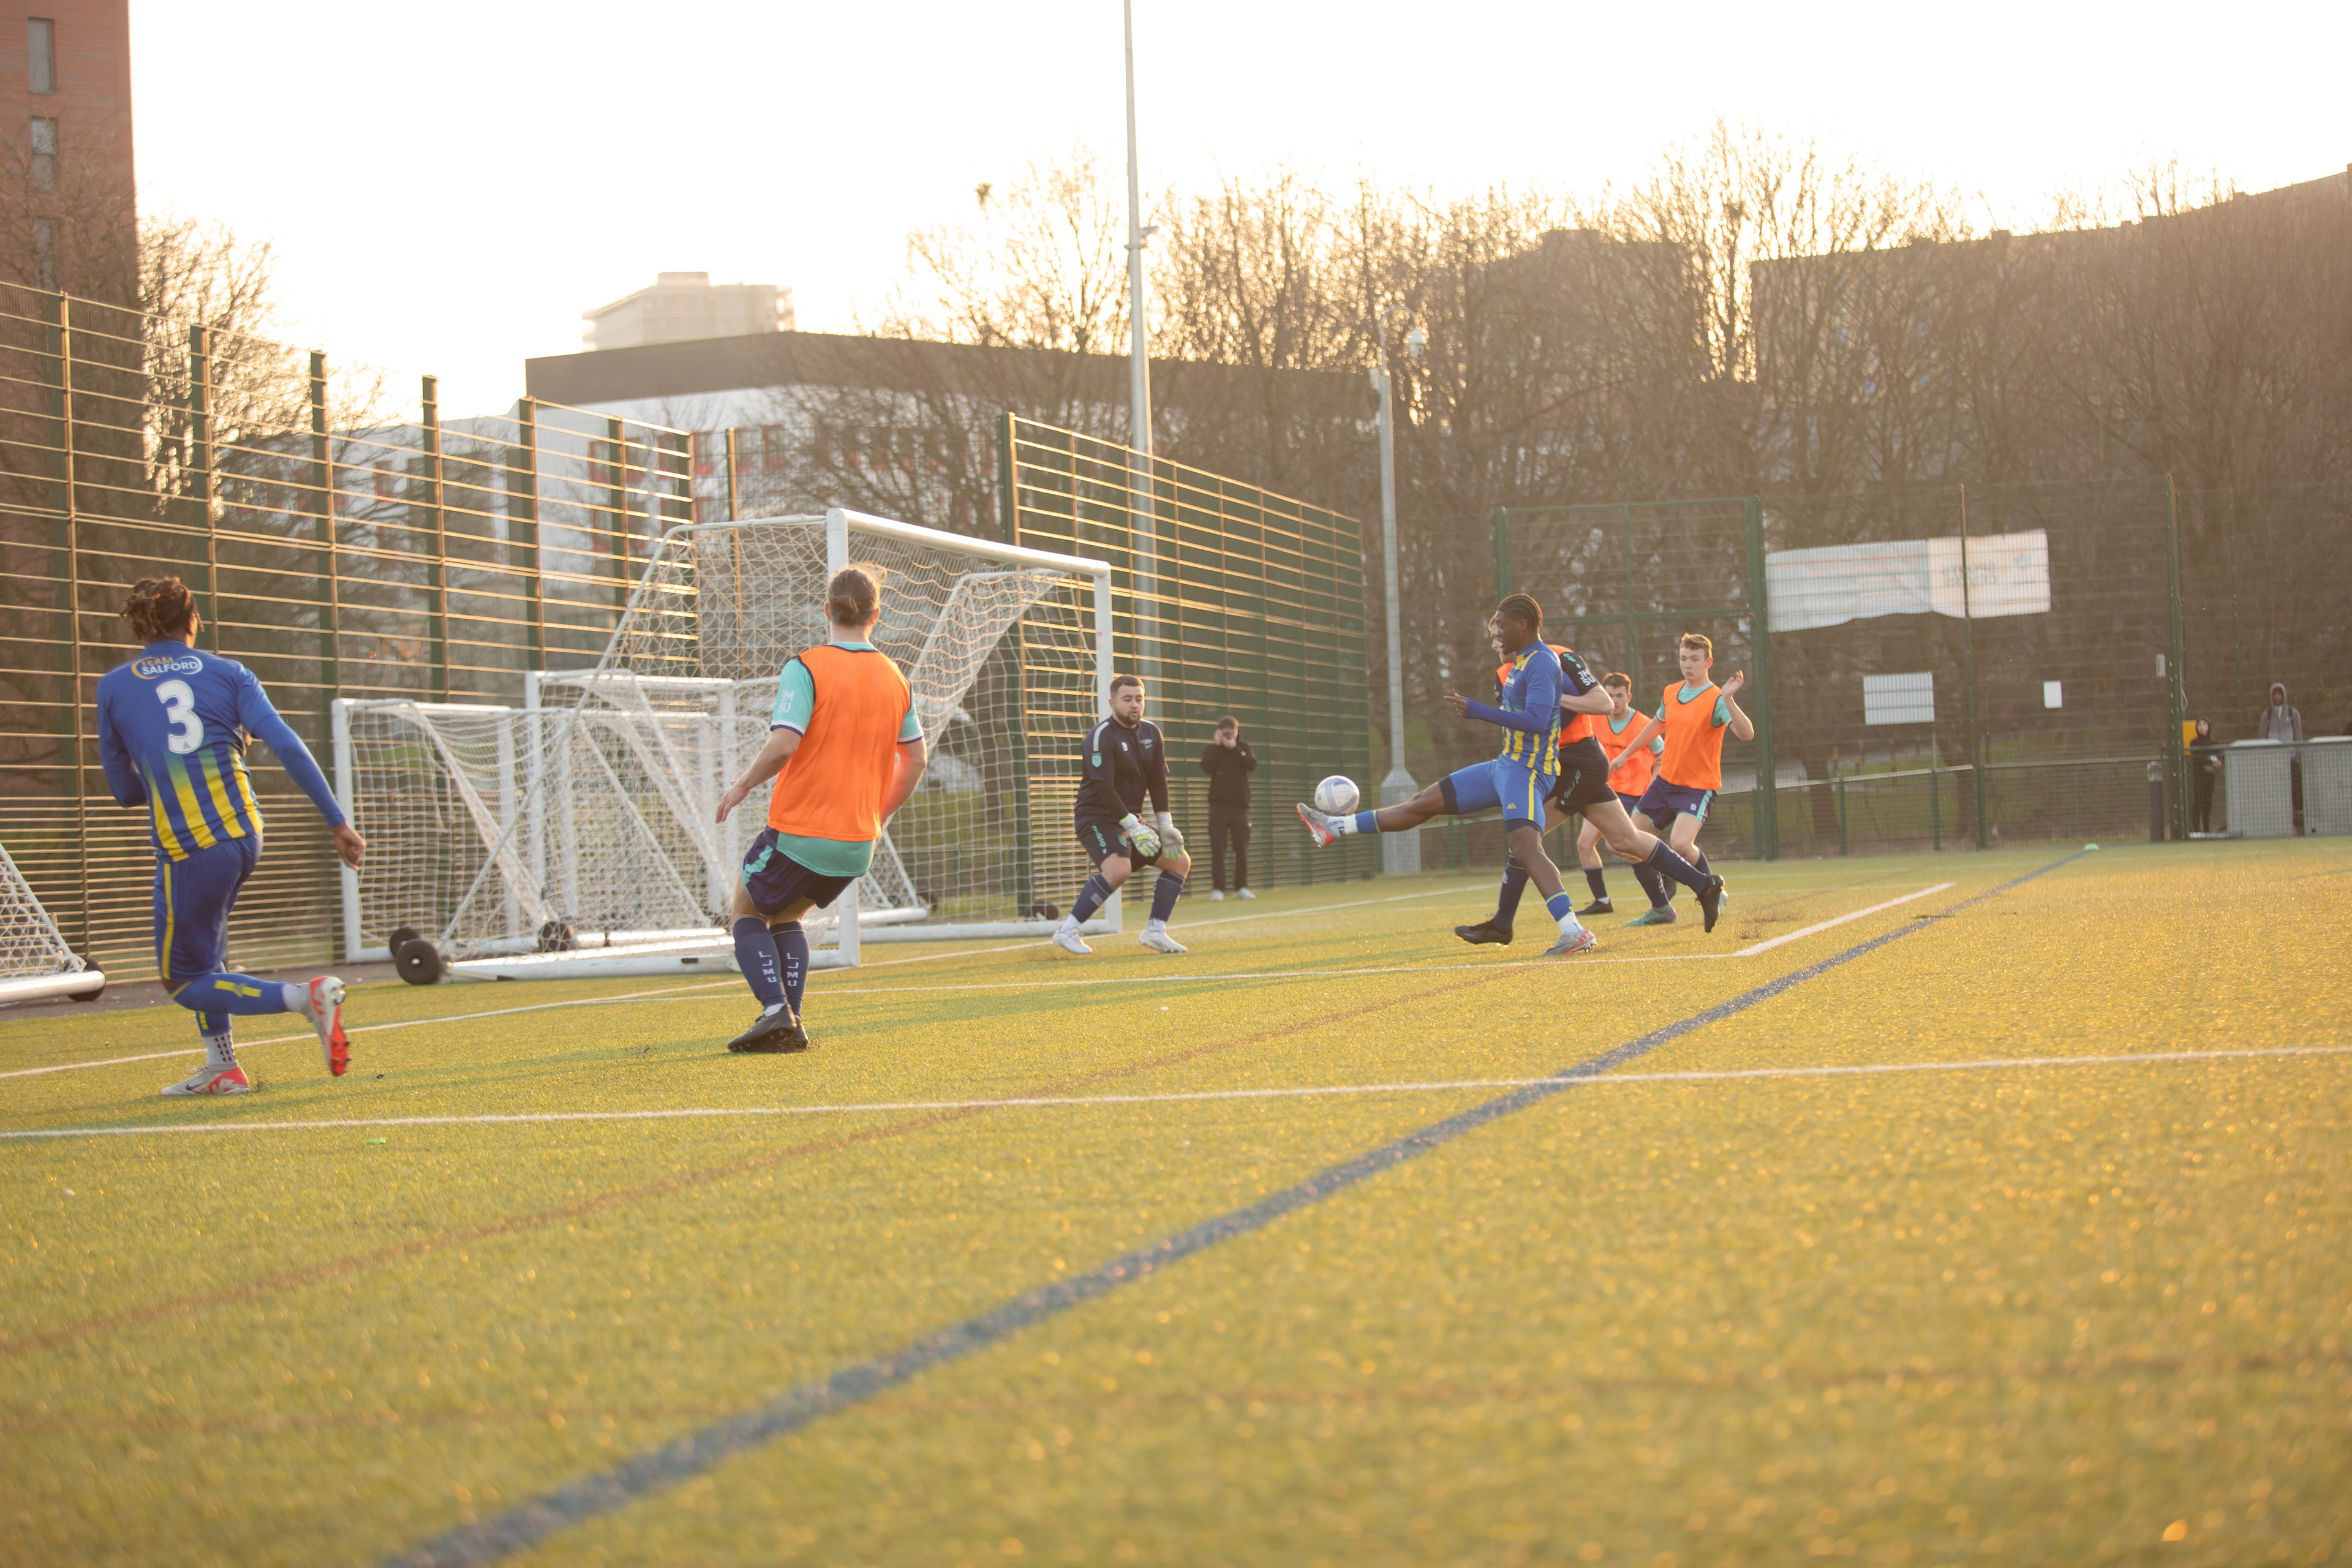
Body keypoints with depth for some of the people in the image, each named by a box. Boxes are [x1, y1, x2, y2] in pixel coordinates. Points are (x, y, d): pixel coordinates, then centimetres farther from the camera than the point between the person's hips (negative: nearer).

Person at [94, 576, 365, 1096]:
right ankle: (221, 1067, 20)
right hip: (245, 833, 4)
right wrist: (338, 822, -3)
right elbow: (286, 746, -4)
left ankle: (307, 997, -13)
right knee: (201, 949, 28)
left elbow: (123, 789, 13)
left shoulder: (113, 687, 8)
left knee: (184, 982, 7)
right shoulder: (227, 672, 9)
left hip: (188, 848, -4)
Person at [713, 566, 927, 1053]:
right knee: (787, 916, 25)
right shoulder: (895, 679, 6)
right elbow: (915, 760, 10)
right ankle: (790, 1023, 11)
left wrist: (743, 786, -5)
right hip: (858, 842, 5)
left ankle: (776, 1011, -4)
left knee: (747, 911, 17)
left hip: (799, 833, -5)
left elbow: (784, 744, -21)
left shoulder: (807, 668, -11)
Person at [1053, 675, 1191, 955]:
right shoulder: (1101, 737, -17)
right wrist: (1132, 826, -27)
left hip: (1132, 819, 8)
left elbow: (1158, 781, 10)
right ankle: (1067, 931, -27)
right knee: (1118, 869, -32)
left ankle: (1155, 931, 5)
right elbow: (1103, 788, -23)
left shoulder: (1152, 733, 7)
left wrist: (1166, 825, 1)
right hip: (1097, 817, -8)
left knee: (1180, 860, 5)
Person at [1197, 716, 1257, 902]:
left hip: (1240, 805, 1)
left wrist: (1234, 748, -12)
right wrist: (1218, 745, -11)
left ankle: (1241, 887, 9)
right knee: (1217, 849, -5)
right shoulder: (1211, 749, 6)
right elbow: (1207, 767, -14)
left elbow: (1252, 765, -8)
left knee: (1242, 849, 1)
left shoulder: (1243, 747, 11)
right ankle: (1217, 890, -4)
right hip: (1219, 805, -1)